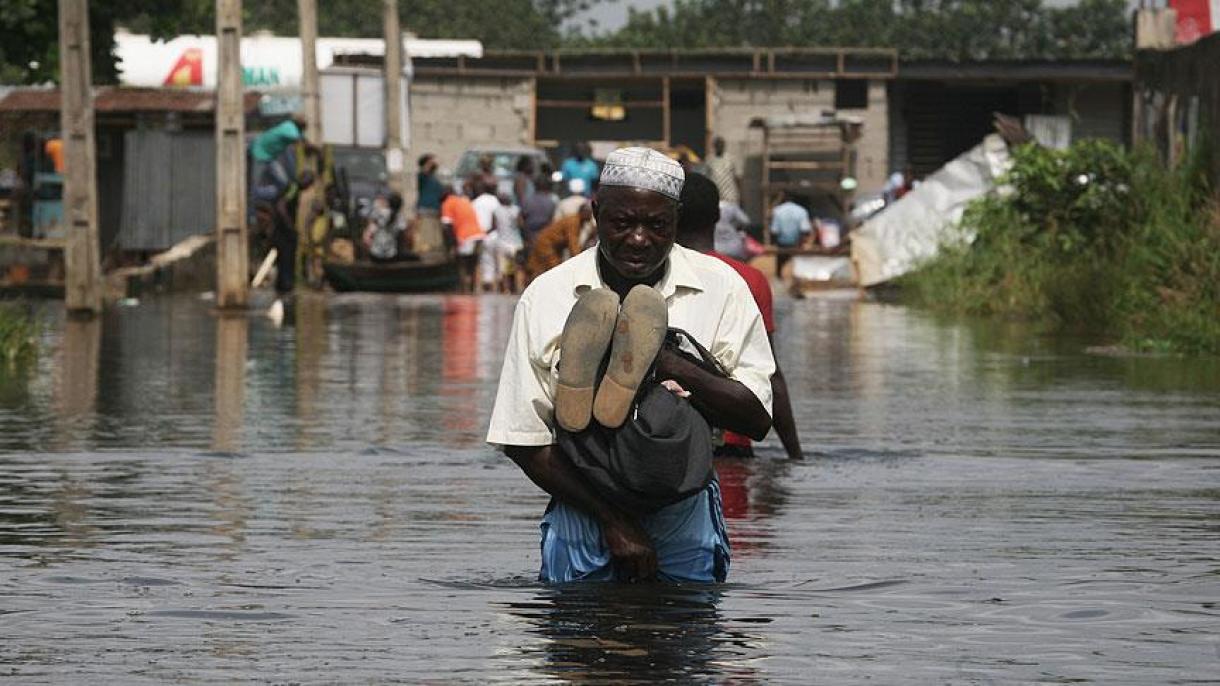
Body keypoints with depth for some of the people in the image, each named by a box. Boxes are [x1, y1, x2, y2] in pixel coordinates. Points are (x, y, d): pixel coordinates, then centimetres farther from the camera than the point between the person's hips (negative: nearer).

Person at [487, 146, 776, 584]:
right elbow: (523, 441, -4)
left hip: (685, 514, 0)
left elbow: (756, 419, -9)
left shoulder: (720, 288, -2)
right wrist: (613, 520, -13)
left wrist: (662, 360, -21)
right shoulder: (546, 298, -3)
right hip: (584, 512, 0)